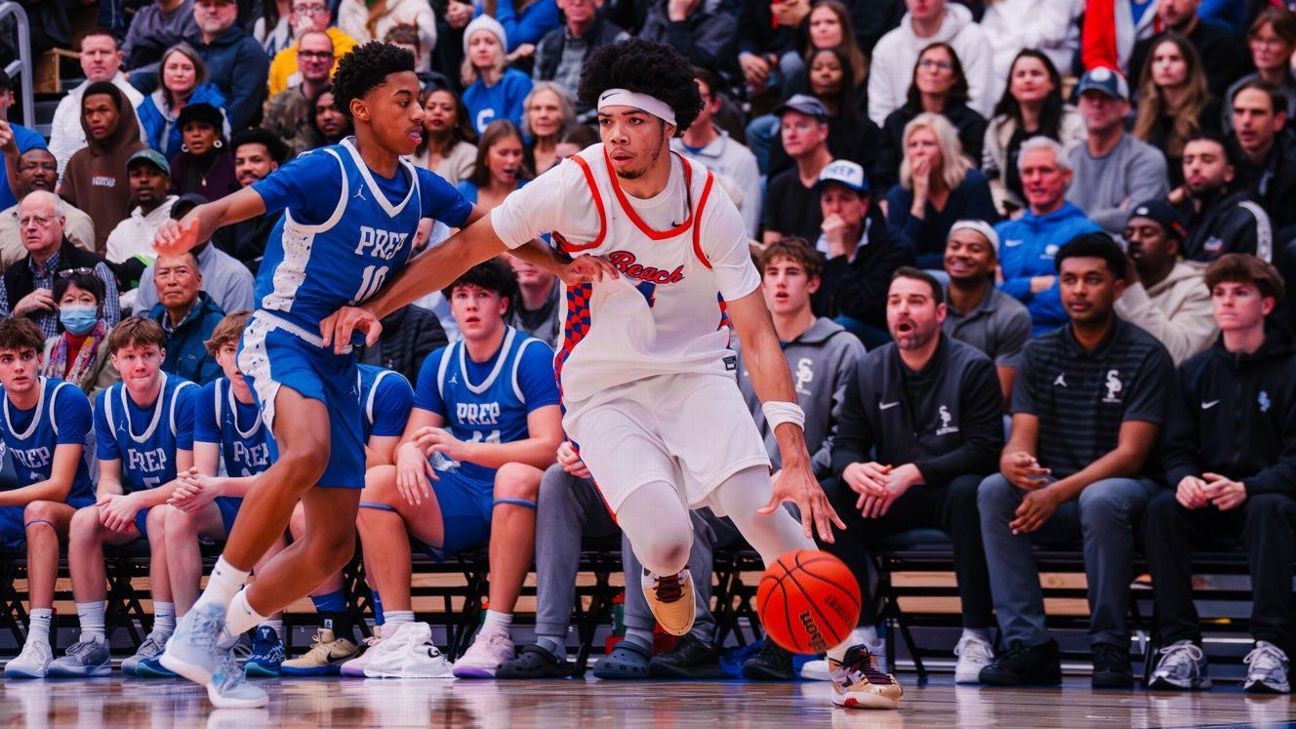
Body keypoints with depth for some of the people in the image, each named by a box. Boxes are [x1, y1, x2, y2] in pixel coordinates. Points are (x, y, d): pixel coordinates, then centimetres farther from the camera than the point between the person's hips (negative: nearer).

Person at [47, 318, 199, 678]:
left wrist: (135, 501, -29)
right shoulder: (107, 403, 2)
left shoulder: (186, 398, -15)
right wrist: (111, 500, -20)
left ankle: (163, 636, -33)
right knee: (84, 519, -22)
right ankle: (92, 642, -23)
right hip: (132, 511, 5)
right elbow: (109, 476, 4)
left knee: (161, 516, -38)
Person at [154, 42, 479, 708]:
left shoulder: (420, 188, 5)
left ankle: (214, 641, 16)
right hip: (281, 336, -7)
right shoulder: (326, 172, -14)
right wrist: (195, 225, -49)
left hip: (338, 358, 7)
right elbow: (231, 206, -26)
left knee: (333, 543, 2)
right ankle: (205, 616, -30)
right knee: (308, 452, -38)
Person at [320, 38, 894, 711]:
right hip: (602, 392, -1)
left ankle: (848, 655, -5)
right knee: (665, 538, -23)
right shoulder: (576, 185, -18)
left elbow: (757, 337, -16)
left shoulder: (709, 206, -15)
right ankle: (668, 578, 17)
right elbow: (466, 248, -4)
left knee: (762, 509, -22)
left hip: (693, 372, 1)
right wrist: (374, 307, -10)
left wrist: (796, 459, -26)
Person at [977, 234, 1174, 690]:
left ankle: (1110, 649, -26)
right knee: (993, 491, -27)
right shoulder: (1040, 354, 8)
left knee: (1100, 499, -39)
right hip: (1050, 489, 4)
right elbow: (1021, 441, 1)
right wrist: (1015, 464, -27)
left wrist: (1058, 492, -25)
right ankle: (1029, 647, -28)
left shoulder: (1146, 356, -5)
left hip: (1121, 487, -4)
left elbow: (1130, 453, -12)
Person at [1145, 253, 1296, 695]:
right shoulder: (1194, 373, 12)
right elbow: (1177, 449, 8)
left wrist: (1247, 489, -27)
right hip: (1207, 505, 4)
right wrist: (1184, 479, -17)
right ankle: (1181, 646, -31)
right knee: (1162, 508, -28)